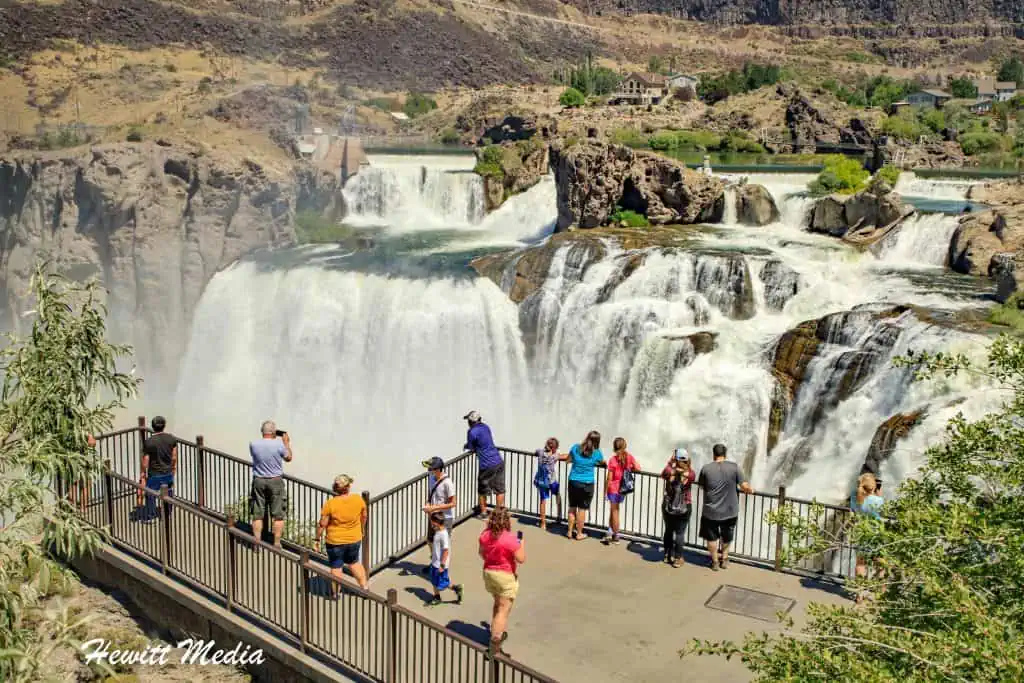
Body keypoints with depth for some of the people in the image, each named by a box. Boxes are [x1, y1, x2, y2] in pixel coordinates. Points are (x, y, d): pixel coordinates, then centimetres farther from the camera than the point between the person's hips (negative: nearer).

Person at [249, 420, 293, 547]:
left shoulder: (253, 444, -8)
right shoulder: (279, 444, -14)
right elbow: (288, 458, 3)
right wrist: (287, 442, 16)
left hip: (258, 481, 2)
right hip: (275, 481, -2)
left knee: (258, 514, 10)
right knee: (278, 515, 7)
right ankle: (277, 544, 11)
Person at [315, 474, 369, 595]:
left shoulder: (330, 504, -21)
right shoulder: (358, 499, -11)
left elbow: (322, 524, -15)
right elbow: (364, 517, 5)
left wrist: (317, 540, -1)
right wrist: (362, 529, 24)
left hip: (335, 541, -3)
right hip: (355, 539, 3)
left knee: (336, 567, 14)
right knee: (354, 562, 25)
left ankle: (335, 593, 29)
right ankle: (364, 586, 30)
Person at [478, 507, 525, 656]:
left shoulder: (485, 535, -5)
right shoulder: (510, 538, -24)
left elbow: (482, 553, 9)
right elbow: (521, 559, -18)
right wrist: (521, 543, -5)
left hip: (488, 572, 7)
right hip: (506, 576, -7)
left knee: (498, 603, 28)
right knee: (504, 610, 1)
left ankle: (496, 631, 41)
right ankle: (495, 643, -1)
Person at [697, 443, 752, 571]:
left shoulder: (706, 468, -9)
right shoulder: (734, 467, -9)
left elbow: (702, 486, 6)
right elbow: (744, 486, -9)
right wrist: (750, 490, 13)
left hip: (711, 511, -1)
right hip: (730, 510, 1)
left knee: (712, 537, 20)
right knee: (726, 537, 25)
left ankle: (715, 562, 30)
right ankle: (724, 559, 40)